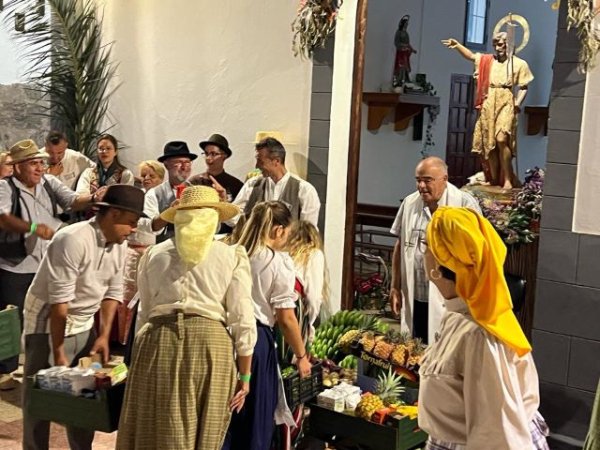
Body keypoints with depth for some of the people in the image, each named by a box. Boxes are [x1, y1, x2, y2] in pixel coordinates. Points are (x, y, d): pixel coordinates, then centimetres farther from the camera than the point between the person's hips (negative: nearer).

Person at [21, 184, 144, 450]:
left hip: (83, 326, 7)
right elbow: (59, 301, -24)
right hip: (48, 324, -7)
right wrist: (58, 352, -19)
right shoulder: (74, 239, -26)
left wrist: (104, 335, -7)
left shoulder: (119, 244, -3)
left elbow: (113, 291, 4)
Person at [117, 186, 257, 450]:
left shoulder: (154, 254, 15)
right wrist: (245, 375, 7)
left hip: (158, 341, 2)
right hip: (210, 343, -1)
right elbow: (243, 321, 2)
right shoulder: (233, 256, 7)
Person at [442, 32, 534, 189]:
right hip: (489, 104, 4)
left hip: (506, 104, -4)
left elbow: (523, 87, 5)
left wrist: (518, 103, -11)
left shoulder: (519, 64, 6)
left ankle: (508, 180, -14)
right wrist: (457, 45, -3)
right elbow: (471, 55, 13)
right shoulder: (487, 60, 16)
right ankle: (493, 180, 12)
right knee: (489, 143, 3)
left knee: (501, 139, -20)